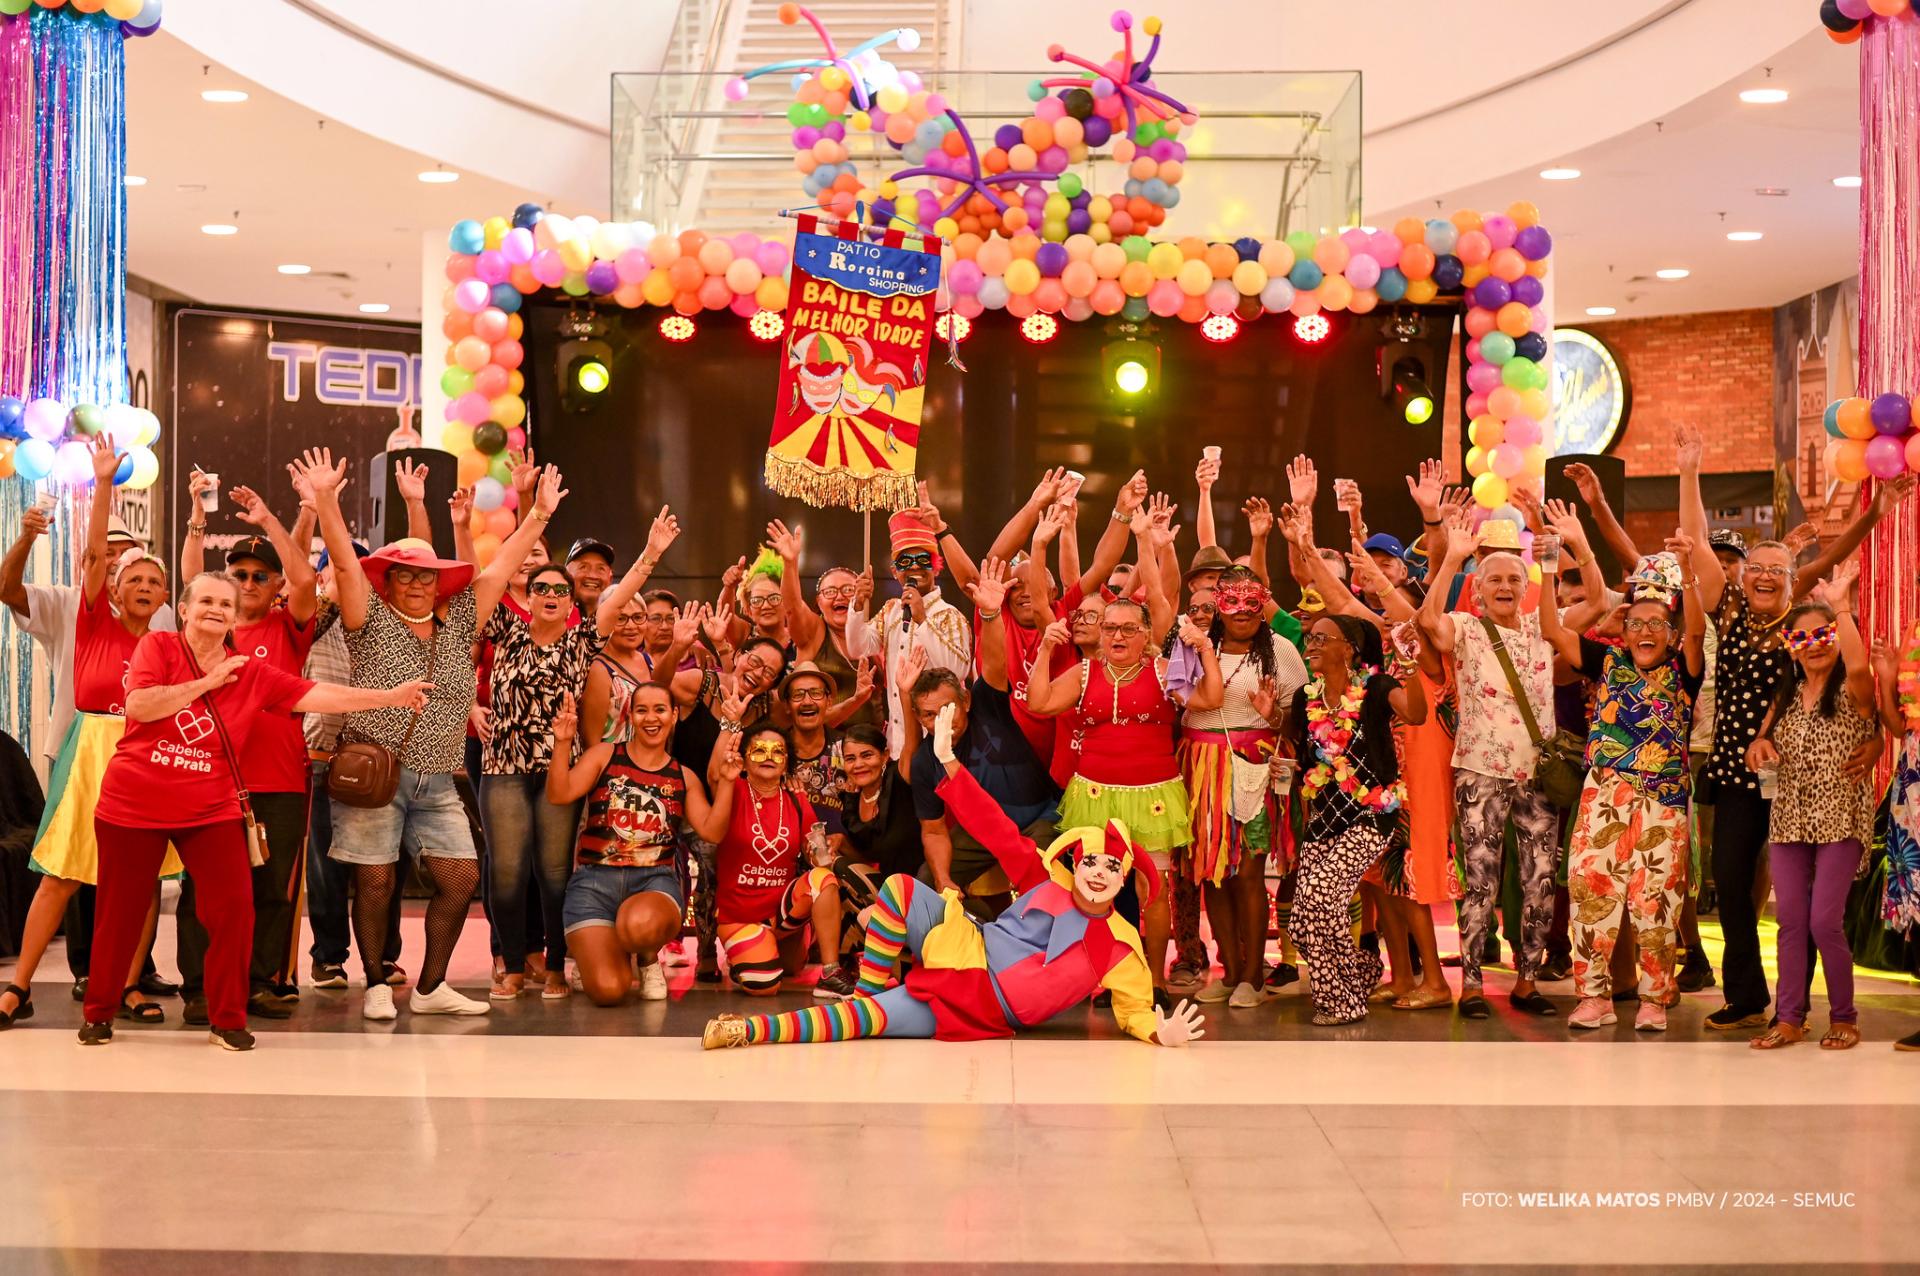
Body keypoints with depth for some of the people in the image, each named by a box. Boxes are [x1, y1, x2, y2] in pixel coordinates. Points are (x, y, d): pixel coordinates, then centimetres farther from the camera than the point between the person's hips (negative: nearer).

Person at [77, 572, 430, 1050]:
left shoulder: (254, 674, 1)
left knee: (233, 910, -7)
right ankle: (98, 1013, 26)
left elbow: (320, 695, -4)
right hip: (133, 805, -2)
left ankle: (228, 1020, 7)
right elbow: (139, 706, -19)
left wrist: (392, 697, -10)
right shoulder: (157, 647, -5)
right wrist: (208, 682, -17)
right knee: (119, 914, 8)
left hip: (211, 810, 2)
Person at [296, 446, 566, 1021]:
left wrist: (539, 516, 10)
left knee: (461, 878, -1)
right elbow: (345, 562, -9)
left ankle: (431, 986, 11)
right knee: (375, 882, -2)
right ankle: (376, 986, 12)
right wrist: (326, 500, -20)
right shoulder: (372, 621, 2)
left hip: (437, 782, 4)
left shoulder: (459, 624, 12)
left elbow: (499, 569, 12)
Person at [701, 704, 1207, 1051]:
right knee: (900, 888, -21)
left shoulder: (1120, 947, -4)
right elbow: (998, 833, -1)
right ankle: (868, 990, -7)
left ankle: (757, 1028, -23)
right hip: (962, 954, 3)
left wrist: (1160, 1032, -29)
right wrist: (948, 760, -7)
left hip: (974, 1013, -3)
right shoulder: (1048, 880, 2)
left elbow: (1135, 1009, -3)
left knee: (871, 1019, -23)